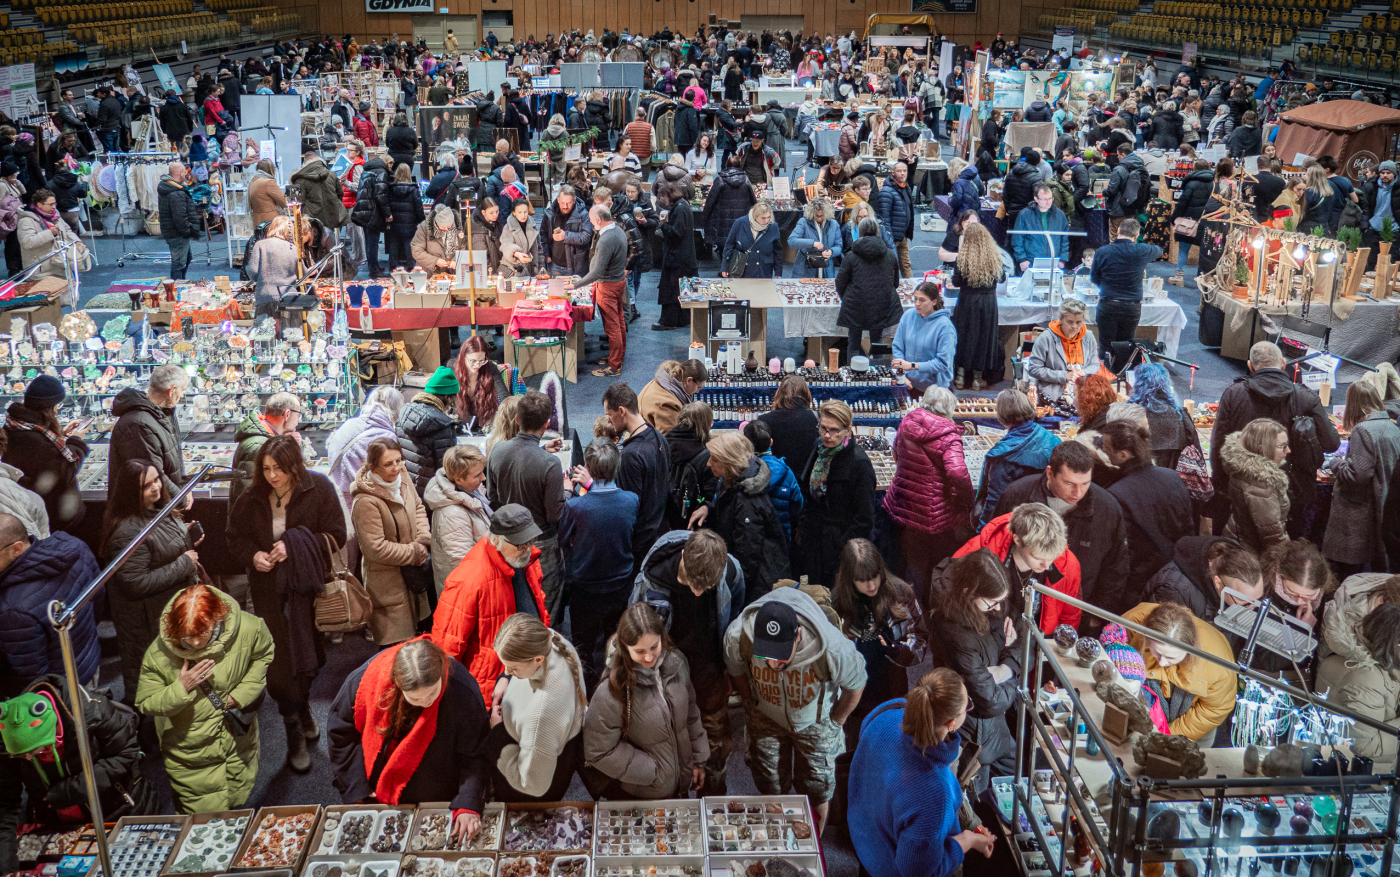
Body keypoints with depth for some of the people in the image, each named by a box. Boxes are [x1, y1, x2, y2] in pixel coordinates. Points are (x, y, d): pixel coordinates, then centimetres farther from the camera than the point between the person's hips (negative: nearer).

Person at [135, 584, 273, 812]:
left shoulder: (247, 630, -25)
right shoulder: (158, 655, -26)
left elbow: (263, 654, 0)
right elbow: (145, 704, -13)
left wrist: (243, 693, -11)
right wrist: (180, 689, -32)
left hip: (238, 743, 2)